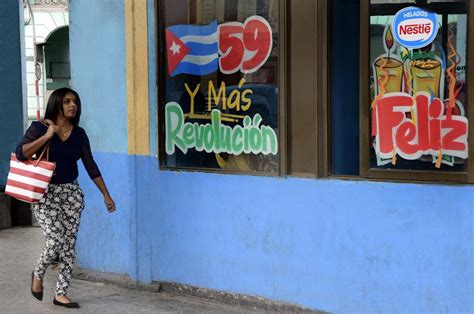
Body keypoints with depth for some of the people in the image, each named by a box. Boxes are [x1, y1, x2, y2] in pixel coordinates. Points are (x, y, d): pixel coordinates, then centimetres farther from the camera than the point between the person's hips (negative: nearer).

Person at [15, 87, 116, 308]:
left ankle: (61, 294, 12)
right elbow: (21, 153, -16)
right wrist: (47, 136, -19)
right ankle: (38, 275, 17)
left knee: (69, 245, 1)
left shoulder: (79, 133, 6)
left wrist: (106, 195, 8)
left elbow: (90, 165, 9)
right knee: (55, 242, -15)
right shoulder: (39, 128, -4)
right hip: (45, 193, -4)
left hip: (72, 192, 4)